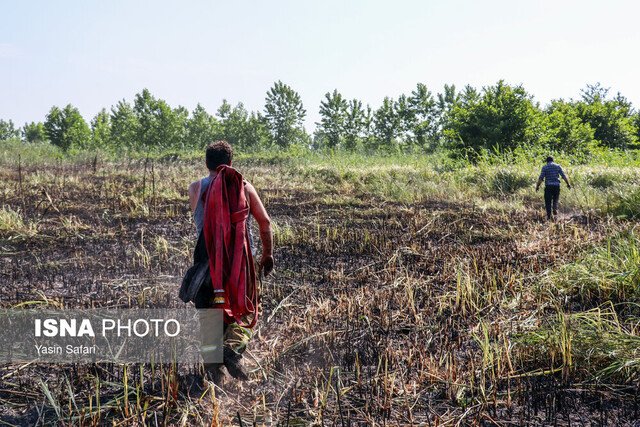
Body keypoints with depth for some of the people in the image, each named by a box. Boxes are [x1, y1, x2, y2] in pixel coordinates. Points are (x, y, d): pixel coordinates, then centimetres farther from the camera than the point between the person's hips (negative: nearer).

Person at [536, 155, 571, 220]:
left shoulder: (544, 167, 1)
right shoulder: (558, 166, 7)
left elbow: (541, 178, -6)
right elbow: (564, 176, 1)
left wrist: (537, 186, 2)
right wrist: (568, 184, 7)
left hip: (548, 186, -2)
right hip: (557, 186, 2)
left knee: (548, 201, 4)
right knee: (555, 199, 20)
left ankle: (549, 216, -2)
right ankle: (555, 210, -6)